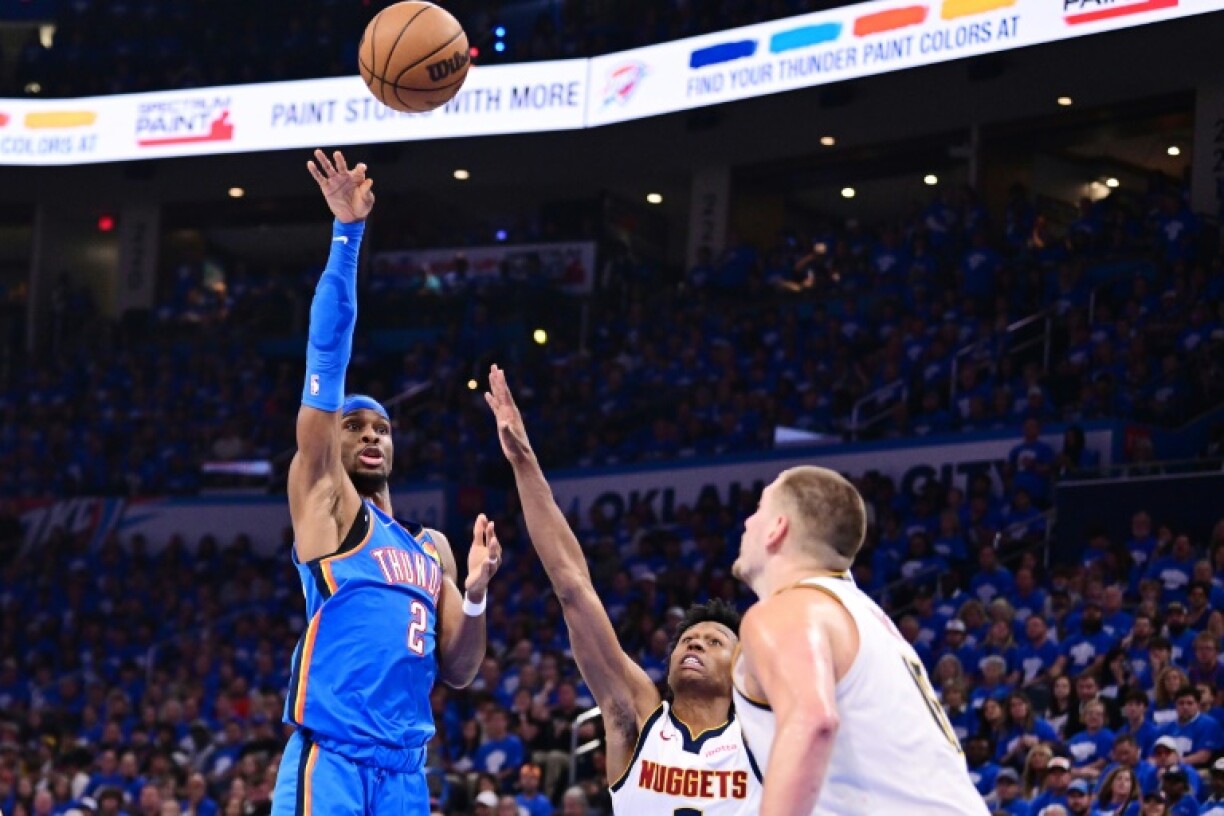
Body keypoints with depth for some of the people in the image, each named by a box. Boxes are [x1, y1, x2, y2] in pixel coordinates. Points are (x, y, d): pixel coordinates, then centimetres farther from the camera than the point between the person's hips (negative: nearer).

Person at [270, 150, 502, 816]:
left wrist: (476, 590, 3)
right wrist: (347, 234, -8)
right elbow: (327, 356, -2)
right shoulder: (323, 501, 7)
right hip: (330, 762, -6)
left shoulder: (430, 546, 23)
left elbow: (458, 671, 20)